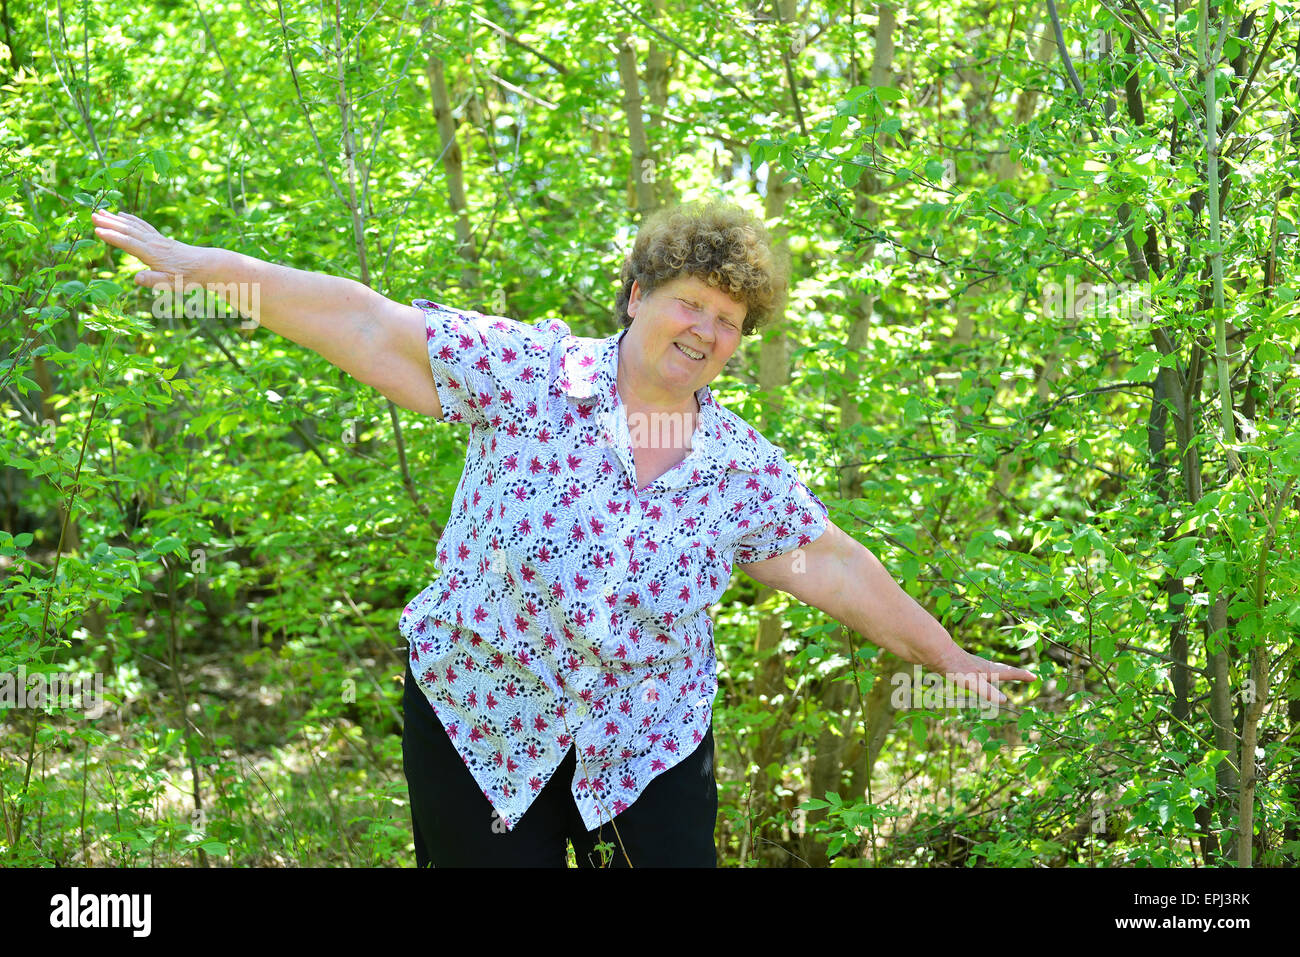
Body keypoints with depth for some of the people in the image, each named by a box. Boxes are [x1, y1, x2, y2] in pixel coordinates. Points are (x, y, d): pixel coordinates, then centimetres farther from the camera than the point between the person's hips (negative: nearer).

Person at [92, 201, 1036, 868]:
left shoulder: (746, 467, 0)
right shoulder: (526, 374, -11)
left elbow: (830, 565, 10)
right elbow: (373, 328, -13)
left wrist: (945, 656, 16)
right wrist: (202, 265, -14)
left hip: (648, 743, 3)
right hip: (478, 720, -2)